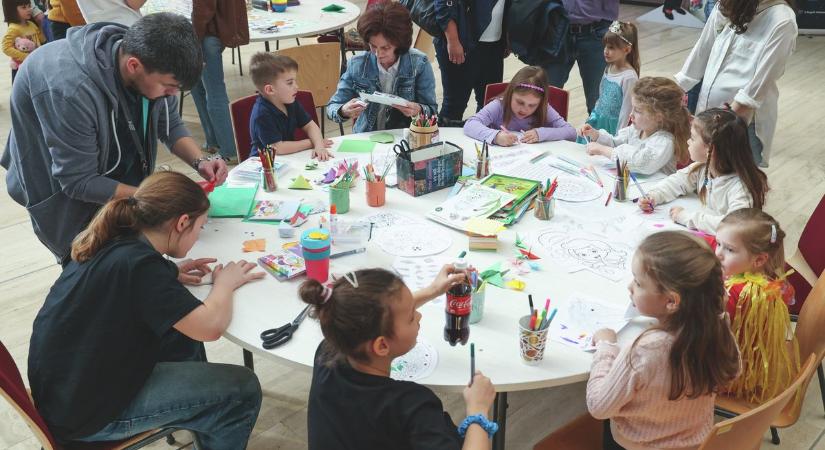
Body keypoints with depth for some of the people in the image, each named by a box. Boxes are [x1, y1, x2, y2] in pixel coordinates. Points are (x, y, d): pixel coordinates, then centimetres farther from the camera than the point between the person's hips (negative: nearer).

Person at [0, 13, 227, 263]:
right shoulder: (70, 89, -39)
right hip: (65, 192, -5)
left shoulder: (153, 66, -21)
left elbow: (170, 125, -3)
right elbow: (78, 182, -30)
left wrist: (199, 161, -21)